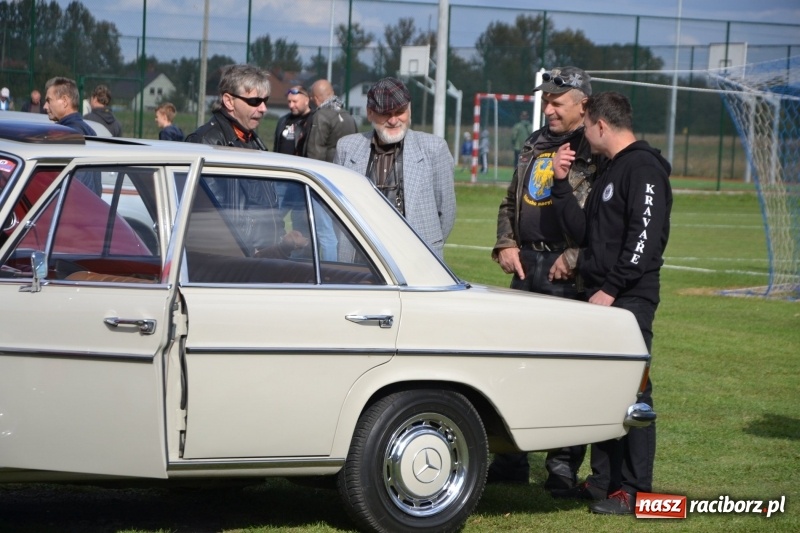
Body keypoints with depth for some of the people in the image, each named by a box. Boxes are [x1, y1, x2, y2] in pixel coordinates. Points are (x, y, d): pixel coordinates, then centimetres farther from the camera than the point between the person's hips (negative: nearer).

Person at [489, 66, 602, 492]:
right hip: (526, 265, 7)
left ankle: (564, 464, 4)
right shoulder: (534, 146, 18)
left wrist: (572, 257, -19)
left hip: (569, 272, -7)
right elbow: (511, 202, 24)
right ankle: (511, 459, 16)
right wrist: (506, 245, 9)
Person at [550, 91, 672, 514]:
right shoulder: (611, 170, 20)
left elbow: (645, 238, -19)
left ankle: (636, 491, -6)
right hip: (602, 297, 10)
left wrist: (611, 289, -20)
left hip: (630, 299, -10)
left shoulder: (644, 168, -10)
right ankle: (604, 479, 21)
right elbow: (585, 231, 19)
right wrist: (562, 183, 11)